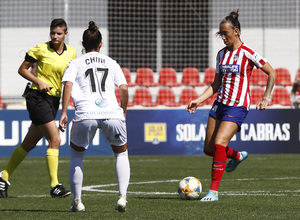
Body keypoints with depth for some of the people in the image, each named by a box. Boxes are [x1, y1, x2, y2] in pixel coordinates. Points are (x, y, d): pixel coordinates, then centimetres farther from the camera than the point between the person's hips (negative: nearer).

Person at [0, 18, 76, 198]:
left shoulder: (71, 53, 8)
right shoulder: (41, 49, -7)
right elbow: (22, 69, 0)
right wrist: (39, 82, -14)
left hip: (54, 100, 6)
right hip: (38, 97, -6)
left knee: (29, 143, 12)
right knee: (55, 140, -16)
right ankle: (54, 185, -14)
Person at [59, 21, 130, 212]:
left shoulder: (76, 63, 16)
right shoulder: (111, 63, 21)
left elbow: (68, 85, -1)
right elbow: (124, 88, 11)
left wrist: (64, 113, -3)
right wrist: (123, 112, 23)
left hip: (86, 115, -1)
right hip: (112, 113, 1)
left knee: (76, 155, 21)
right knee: (122, 153, 21)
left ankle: (77, 201, 12)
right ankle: (122, 196, 1)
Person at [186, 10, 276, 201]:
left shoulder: (247, 53, -10)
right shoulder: (222, 54, 9)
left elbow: (271, 73, -3)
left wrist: (266, 98, -8)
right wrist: (199, 100, 5)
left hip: (237, 107, -7)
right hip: (220, 104, 7)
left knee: (219, 144, -21)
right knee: (209, 148, 7)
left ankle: (214, 191, -14)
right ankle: (238, 156, 39)